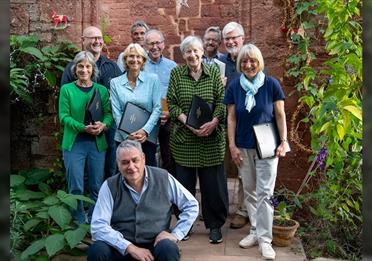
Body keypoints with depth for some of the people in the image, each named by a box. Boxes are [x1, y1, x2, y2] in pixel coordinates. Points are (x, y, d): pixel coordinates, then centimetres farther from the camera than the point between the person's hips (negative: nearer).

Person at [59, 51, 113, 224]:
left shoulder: (101, 90, 8)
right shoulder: (66, 89, 1)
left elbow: (109, 113, 4)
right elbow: (64, 116, -5)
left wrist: (103, 125, -18)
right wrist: (83, 128, -19)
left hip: (97, 143, 2)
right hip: (74, 143, -2)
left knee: (97, 186, 6)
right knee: (76, 187, 0)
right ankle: (79, 221, 16)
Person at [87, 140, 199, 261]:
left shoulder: (163, 178, -3)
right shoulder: (110, 186, -4)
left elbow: (191, 205, 6)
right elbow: (98, 227, -10)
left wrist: (175, 234, -4)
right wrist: (130, 248, -18)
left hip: (155, 245, -1)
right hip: (122, 248, 1)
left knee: (168, 249, -32)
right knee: (97, 250, -27)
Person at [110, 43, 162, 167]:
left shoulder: (153, 79, 3)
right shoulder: (115, 82, 6)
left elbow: (157, 108, -2)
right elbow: (116, 112, 1)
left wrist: (145, 131, -14)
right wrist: (127, 135, -10)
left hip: (147, 138, -1)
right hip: (123, 138, 1)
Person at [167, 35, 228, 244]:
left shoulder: (214, 73, 4)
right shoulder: (176, 73, 4)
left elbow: (222, 101, 0)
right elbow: (171, 103, 0)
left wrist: (213, 122, -17)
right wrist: (187, 121, -14)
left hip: (211, 138, 0)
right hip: (183, 137, 0)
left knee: (213, 182, 3)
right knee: (185, 182, 6)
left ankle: (215, 225, 17)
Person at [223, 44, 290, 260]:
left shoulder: (271, 84, -6)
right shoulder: (235, 86, 1)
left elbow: (280, 115, -2)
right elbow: (231, 118, 3)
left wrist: (284, 141, -8)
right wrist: (232, 146, -2)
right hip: (244, 147, 3)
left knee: (264, 193, -3)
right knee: (249, 192, 10)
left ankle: (265, 238, 4)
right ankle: (255, 231, 23)